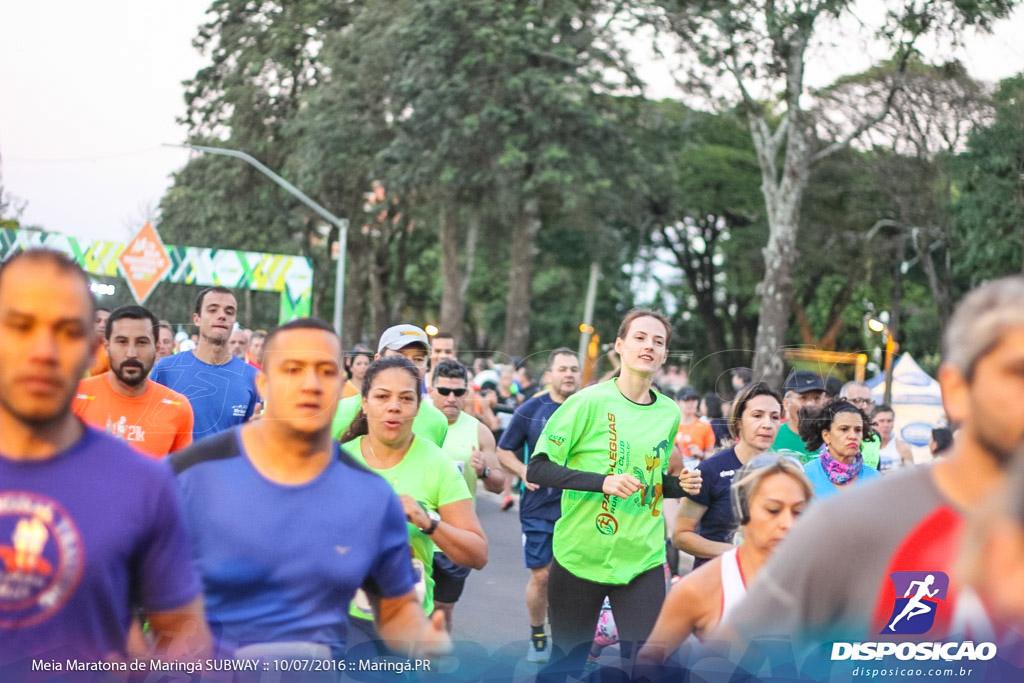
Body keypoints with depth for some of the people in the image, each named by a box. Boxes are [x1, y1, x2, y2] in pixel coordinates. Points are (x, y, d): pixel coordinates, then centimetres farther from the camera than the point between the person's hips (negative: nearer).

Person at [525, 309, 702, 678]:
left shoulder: (670, 413, 6)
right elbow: (537, 469, -13)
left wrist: (678, 485, -1)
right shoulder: (589, 402, -10)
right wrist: (603, 482, -24)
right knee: (568, 661, 10)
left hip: (643, 560, 3)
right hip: (580, 556, -3)